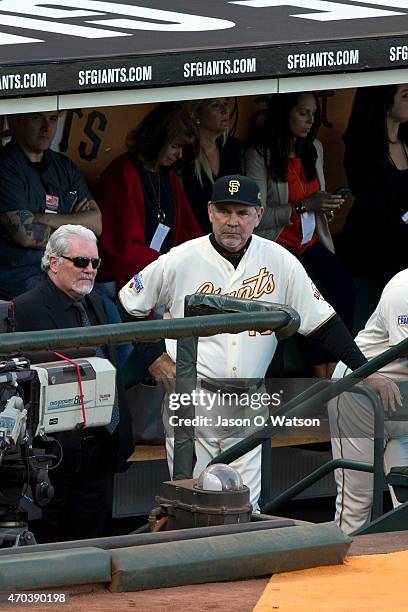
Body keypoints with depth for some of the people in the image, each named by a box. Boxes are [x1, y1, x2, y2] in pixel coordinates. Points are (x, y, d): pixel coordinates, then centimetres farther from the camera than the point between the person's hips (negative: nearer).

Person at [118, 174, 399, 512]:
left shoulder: (279, 261, 1)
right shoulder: (180, 261, -3)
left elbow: (322, 321, 3)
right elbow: (128, 305, 9)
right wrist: (154, 356, 1)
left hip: (248, 407, 2)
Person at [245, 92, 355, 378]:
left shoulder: (314, 149, 14)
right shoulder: (260, 155, -8)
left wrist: (326, 207, 2)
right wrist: (304, 206, -20)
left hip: (311, 244, 6)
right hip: (274, 244, -6)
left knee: (343, 284, -24)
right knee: (315, 289, -31)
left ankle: (333, 373, -23)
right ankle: (322, 377, -23)